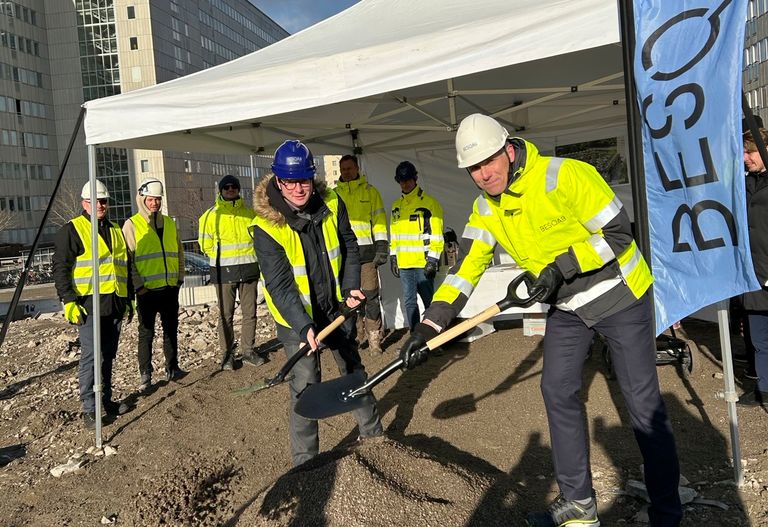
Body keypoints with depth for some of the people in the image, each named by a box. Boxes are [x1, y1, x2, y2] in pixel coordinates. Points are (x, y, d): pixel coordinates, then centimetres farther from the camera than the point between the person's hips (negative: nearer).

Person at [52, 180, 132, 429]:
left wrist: (128, 299, 21)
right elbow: (60, 268, -7)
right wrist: (69, 300, -15)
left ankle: (106, 400, 24)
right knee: (91, 356, -7)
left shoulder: (115, 230, 17)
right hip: (89, 305, -6)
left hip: (115, 304, 6)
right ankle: (89, 409, 1)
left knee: (109, 355, 13)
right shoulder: (71, 230, -2)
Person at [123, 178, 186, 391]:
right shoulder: (132, 225, -3)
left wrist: (180, 277, 9)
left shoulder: (169, 223, 12)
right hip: (147, 290, -5)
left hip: (170, 287, 5)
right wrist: (139, 285, -12)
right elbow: (127, 259, -7)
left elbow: (179, 252, 18)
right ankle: (145, 376, 11)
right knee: (146, 333, 3)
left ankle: (172, 369, 24)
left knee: (171, 330, 12)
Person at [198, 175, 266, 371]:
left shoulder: (249, 213, 10)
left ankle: (248, 351, 18)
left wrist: (248, 256, 4)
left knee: (250, 313, 6)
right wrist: (223, 258, 0)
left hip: (249, 269, 3)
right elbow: (206, 245, 3)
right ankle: (227, 354, 10)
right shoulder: (211, 215, 1)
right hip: (224, 271, -3)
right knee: (226, 315, 1)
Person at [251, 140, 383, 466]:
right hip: (295, 318, -4)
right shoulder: (267, 228, -23)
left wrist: (351, 287, -7)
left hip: (336, 307, 5)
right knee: (305, 385, -5)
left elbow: (349, 249, 4)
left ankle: (373, 432, 38)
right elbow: (280, 286, -26)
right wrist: (304, 326, -36)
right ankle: (305, 461, 13)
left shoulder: (332, 206, -10)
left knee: (353, 369, 18)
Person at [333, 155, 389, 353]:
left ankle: (374, 338, 5)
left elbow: (379, 219, 5)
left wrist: (382, 247, -4)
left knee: (370, 296, -2)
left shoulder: (370, 191, 8)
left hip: (366, 250, -2)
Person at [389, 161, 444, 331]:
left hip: (423, 262, -6)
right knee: (409, 301, 10)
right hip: (404, 262, 6)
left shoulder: (429, 202, -4)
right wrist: (393, 256, 15)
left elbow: (436, 234, -8)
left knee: (429, 299, 1)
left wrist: (432, 259, -13)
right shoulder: (396, 205, 15)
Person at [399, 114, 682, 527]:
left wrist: (561, 267, -29)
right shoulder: (486, 208, -5)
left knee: (643, 404, -2)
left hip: (618, 292, -6)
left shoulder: (565, 176, -25)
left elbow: (618, 234, -21)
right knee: (557, 391, 5)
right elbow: (465, 267, -6)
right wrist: (429, 326, -15)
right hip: (566, 304, 6)